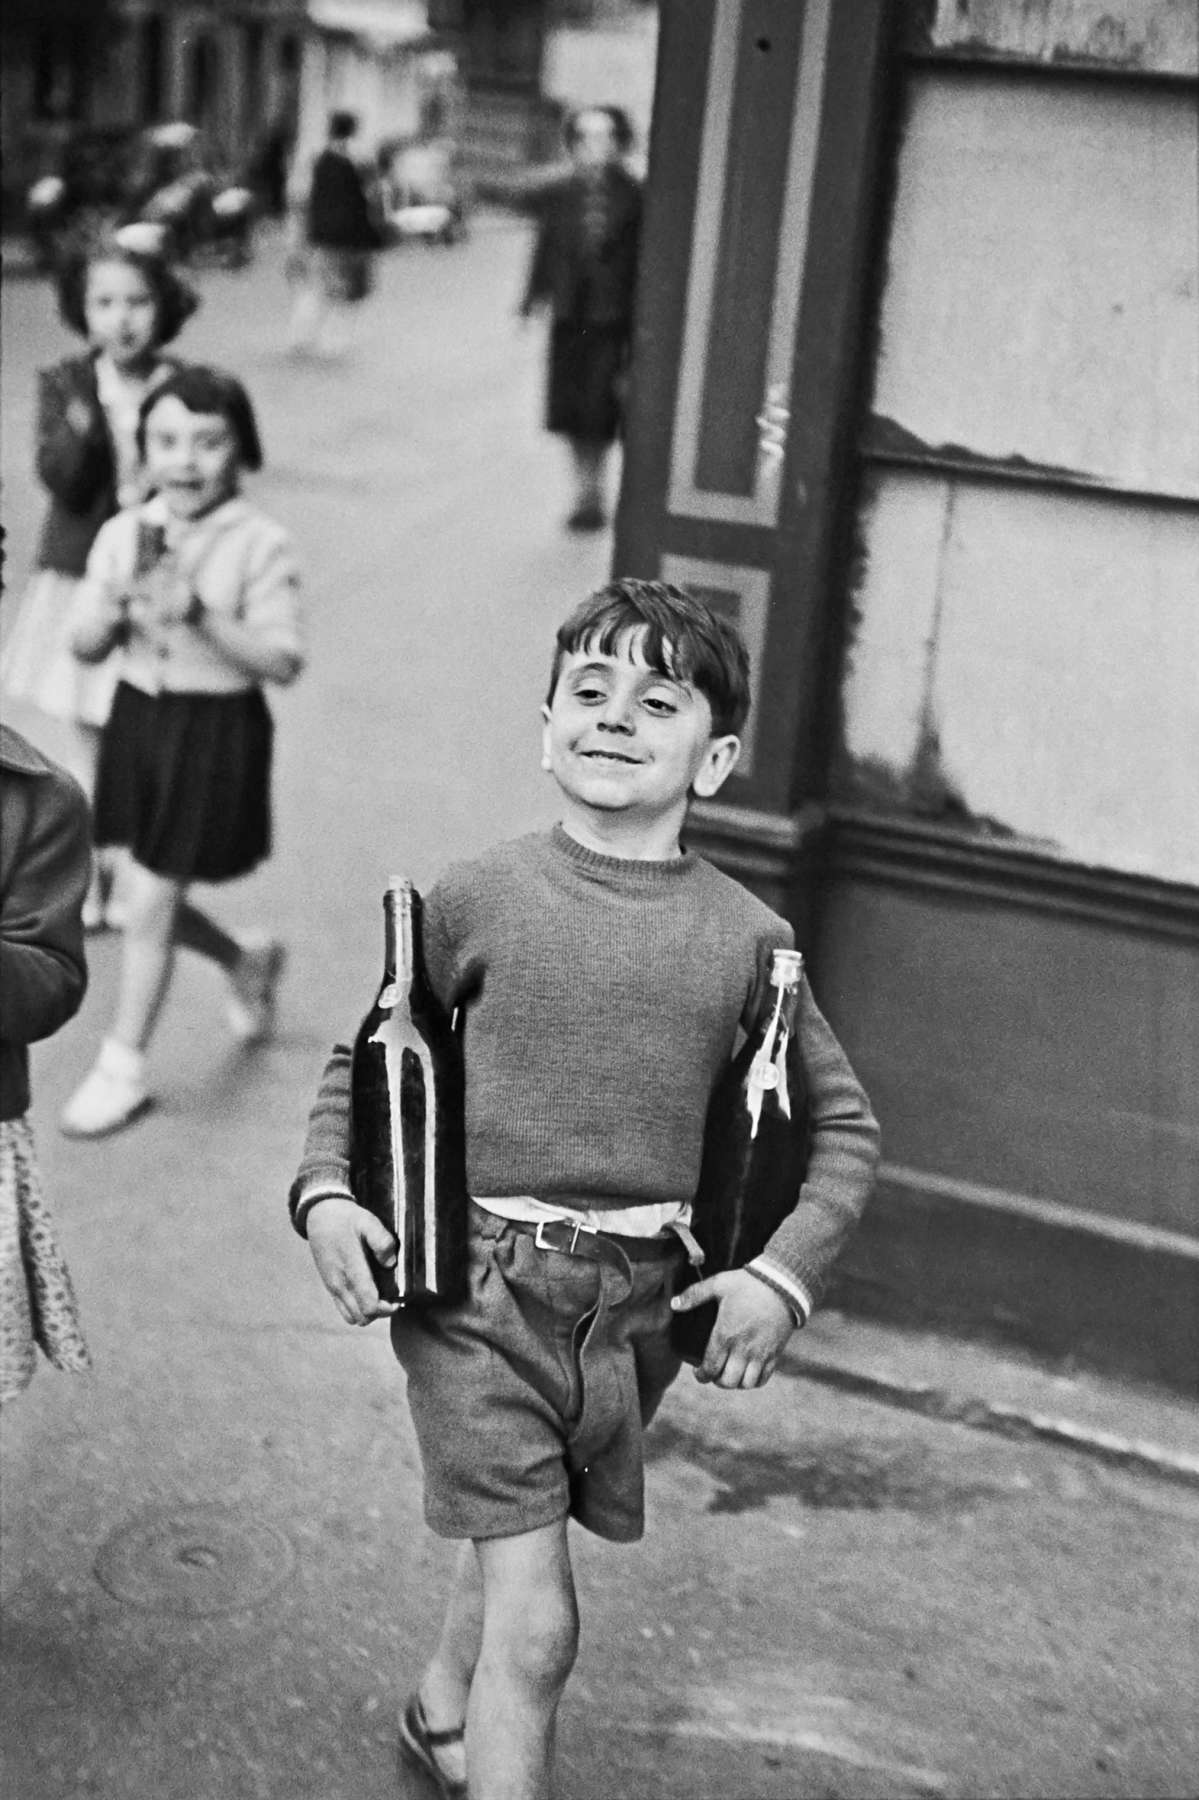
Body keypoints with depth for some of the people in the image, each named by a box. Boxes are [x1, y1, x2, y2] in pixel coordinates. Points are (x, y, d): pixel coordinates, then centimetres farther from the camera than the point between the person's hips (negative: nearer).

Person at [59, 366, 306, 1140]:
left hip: (217, 729, -5)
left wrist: (202, 616, -28)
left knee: (150, 905, -1)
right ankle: (247, 964, 46)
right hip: (139, 719, 5)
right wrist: (118, 603, -17)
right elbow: (84, 643, 3)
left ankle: (123, 1068, 16)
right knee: (156, 897, 15)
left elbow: (284, 660, -18)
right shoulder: (123, 535, 0)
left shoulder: (261, 546, -13)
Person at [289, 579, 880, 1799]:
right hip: (476, 1281, -3)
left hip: (638, 1302, 3)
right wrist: (323, 1191, -8)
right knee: (537, 1617, -8)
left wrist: (784, 1273, -4)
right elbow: (361, 1061, 7)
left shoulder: (745, 937, -2)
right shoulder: (477, 899, -5)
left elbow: (844, 1125, 8)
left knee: (514, 1539, 24)